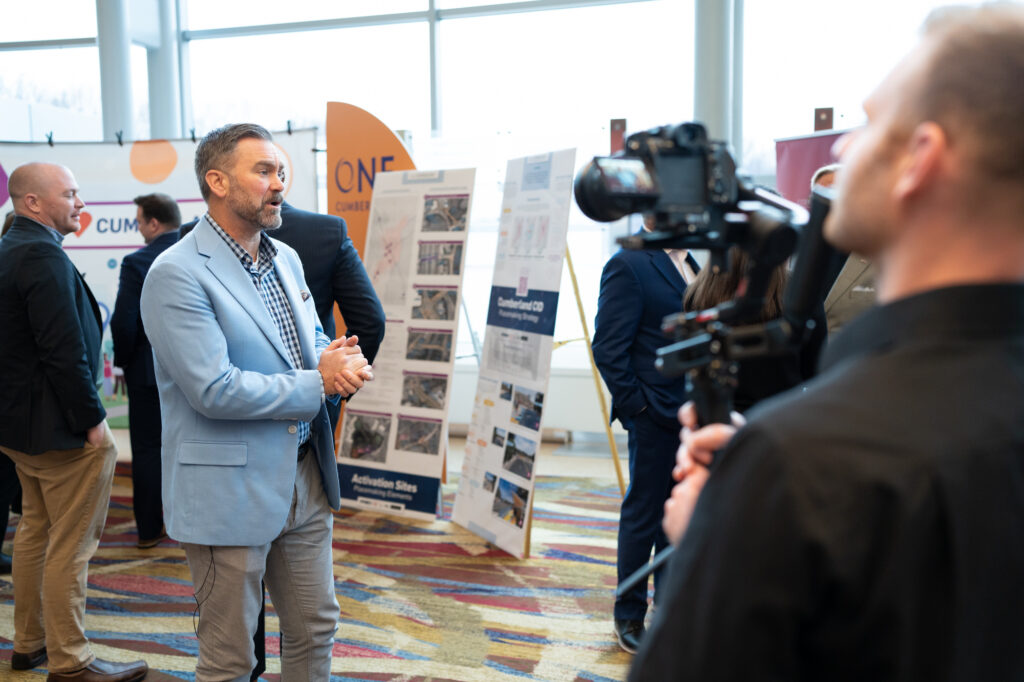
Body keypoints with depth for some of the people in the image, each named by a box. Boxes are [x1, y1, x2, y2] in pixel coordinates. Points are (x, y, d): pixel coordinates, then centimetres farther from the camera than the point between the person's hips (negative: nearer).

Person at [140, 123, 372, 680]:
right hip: (229, 494, -7)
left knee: (315, 632, 19)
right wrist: (319, 382, -15)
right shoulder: (176, 274, -16)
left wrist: (333, 360, -6)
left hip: (305, 478, 7)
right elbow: (215, 390, -22)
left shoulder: (286, 259, 10)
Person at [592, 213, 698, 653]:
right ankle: (629, 614, 21)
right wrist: (635, 406, -14)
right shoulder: (628, 265, -11)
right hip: (656, 417, -8)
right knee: (644, 515, 5)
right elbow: (608, 349, -15)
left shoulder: (688, 264, 15)